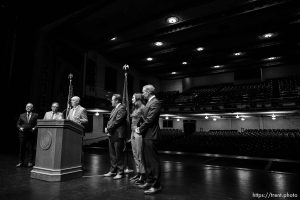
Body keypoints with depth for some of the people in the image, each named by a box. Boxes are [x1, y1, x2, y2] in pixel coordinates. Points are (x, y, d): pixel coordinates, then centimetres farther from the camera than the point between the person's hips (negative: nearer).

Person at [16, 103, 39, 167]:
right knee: (22, 148, 6)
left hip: (32, 134, -2)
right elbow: (18, 124, 14)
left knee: (31, 148, 1)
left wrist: (34, 128, -14)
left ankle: (30, 162, 11)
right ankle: (21, 162, 17)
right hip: (23, 134, 2)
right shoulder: (22, 115, 14)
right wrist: (20, 128, -5)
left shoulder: (35, 115, 7)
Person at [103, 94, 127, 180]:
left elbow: (117, 121, -18)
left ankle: (120, 172, 10)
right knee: (112, 154, 16)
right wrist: (107, 128, 2)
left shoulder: (122, 108, -10)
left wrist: (108, 129, -11)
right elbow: (110, 120, 20)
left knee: (119, 155, 0)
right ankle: (112, 171, 27)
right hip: (111, 135, 9)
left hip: (118, 135, -9)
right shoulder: (114, 109, 20)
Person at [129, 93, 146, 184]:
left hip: (139, 133, -9)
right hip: (133, 132, 9)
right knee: (135, 154, 12)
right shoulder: (135, 108, 17)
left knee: (140, 155, -4)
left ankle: (143, 175, 5)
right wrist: (132, 134, 16)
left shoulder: (142, 108, -10)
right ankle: (138, 173, 22)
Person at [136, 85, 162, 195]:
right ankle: (149, 182, 30)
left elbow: (149, 120, -20)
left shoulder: (155, 103, -14)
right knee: (147, 160, 17)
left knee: (153, 160, -1)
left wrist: (140, 129, -9)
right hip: (146, 136, 10)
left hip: (150, 136, -10)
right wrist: (140, 128, 5)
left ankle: (156, 185, 10)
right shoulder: (149, 102, 17)